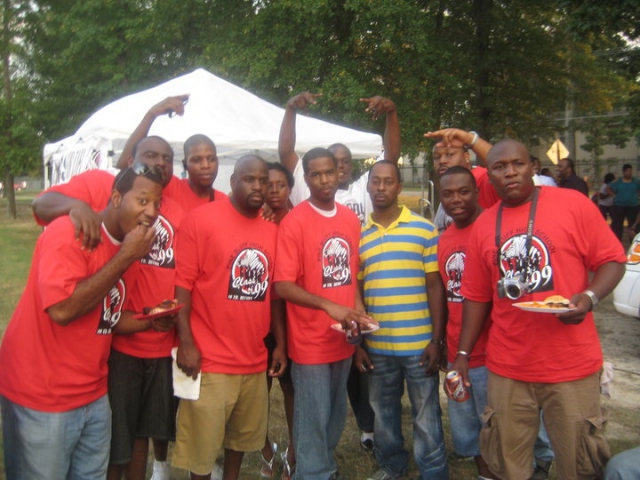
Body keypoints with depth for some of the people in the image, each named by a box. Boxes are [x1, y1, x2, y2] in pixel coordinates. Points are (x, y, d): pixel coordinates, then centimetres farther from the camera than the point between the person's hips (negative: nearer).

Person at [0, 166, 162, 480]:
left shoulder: (124, 248, 6)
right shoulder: (68, 233, -18)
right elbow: (62, 309, -30)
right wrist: (125, 257, -24)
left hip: (93, 397, 8)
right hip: (41, 401, -7)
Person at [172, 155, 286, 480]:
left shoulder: (272, 229, 6)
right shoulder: (201, 219, -9)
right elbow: (182, 283, -12)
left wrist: (280, 342, 11)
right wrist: (185, 342, -16)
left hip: (255, 360, 5)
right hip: (209, 360, -5)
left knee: (244, 435, 20)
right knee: (202, 442, 7)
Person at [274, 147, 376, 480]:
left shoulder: (351, 218, 6)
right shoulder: (294, 221, -13)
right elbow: (283, 286, -17)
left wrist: (358, 309, 0)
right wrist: (329, 306, -25)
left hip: (343, 338, 6)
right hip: (311, 341, -6)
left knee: (337, 414, 20)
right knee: (313, 418, 5)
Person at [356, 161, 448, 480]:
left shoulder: (424, 229, -2)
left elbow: (435, 286, -2)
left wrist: (437, 339, -7)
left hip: (419, 343, -2)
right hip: (376, 346, 3)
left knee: (426, 418, 8)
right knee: (384, 414, 17)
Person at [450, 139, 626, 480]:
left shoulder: (574, 204, -4)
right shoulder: (483, 225, 6)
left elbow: (612, 259, -1)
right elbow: (476, 296, 10)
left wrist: (589, 297, -20)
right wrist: (462, 354, 7)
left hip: (571, 363, -3)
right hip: (507, 366, 3)